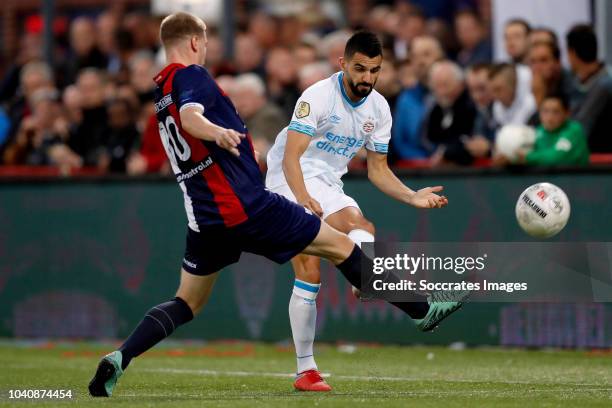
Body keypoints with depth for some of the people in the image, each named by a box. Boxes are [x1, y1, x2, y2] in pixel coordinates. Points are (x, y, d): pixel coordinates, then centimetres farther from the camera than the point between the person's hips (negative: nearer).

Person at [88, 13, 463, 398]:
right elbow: (190, 117, -31)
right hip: (247, 205, -8)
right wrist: (219, 132, -51)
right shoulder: (191, 75, -9)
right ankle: (422, 308, 8)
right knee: (340, 246, 2)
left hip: (205, 219, 8)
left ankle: (118, 359, -6)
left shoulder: (162, 92, 17)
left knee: (187, 303, 15)